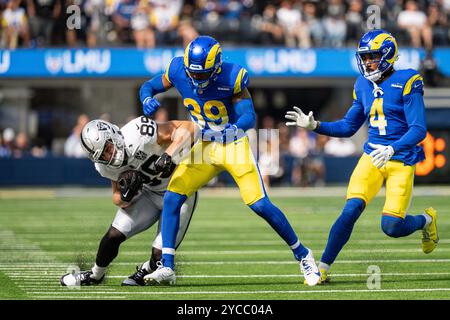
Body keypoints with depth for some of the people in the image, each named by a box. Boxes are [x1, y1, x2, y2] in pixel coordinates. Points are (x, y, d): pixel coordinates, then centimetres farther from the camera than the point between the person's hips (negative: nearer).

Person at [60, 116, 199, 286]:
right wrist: (125, 197, -25)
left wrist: (169, 155, -45)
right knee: (114, 234, -4)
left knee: (160, 255, -12)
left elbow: (187, 127, -33)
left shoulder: (138, 134, -36)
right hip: (149, 192, 5)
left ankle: (144, 272, 24)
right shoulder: (106, 166, -14)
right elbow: (118, 199, -1)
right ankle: (95, 275, 25)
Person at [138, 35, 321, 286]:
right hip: (205, 147, 4)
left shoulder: (231, 78, -21)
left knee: (261, 205, -12)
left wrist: (234, 129, -45)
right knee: (172, 198, -11)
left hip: (235, 145, -4)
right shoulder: (179, 71, -11)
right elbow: (148, 87, 2)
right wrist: (148, 100, -22)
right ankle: (167, 268, -5)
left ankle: (303, 256, 7)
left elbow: (249, 115, -24)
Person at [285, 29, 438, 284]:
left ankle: (426, 220, 25)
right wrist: (315, 126, 4)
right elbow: (349, 127, 17)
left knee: (391, 227, -9)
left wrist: (392, 149, -30)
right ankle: (323, 268, -9)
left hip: (401, 160, -4)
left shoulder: (406, 82, -10)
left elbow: (419, 129, -16)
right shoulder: (363, 85, 9)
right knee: (351, 210, -15)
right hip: (372, 157, 4)